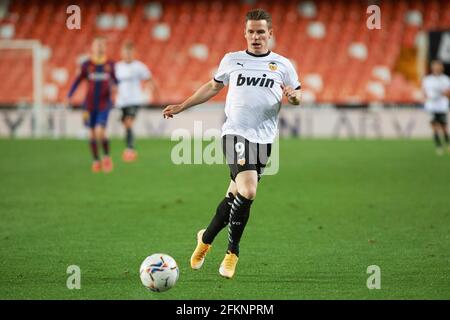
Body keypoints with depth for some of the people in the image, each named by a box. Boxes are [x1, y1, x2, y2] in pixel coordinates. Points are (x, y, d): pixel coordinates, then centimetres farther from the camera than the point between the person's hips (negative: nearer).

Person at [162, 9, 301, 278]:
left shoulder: (283, 65, 10)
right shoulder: (231, 60, 12)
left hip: (264, 139, 2)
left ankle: (206, 239, 26)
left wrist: (293, 95, -8)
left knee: (236, 195, 3)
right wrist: (181, 107, 25)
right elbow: (214, 86, 26)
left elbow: (297, 96, 16)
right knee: (248, 191, -21)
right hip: (235, 133, -2)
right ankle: (232, 252, -7)